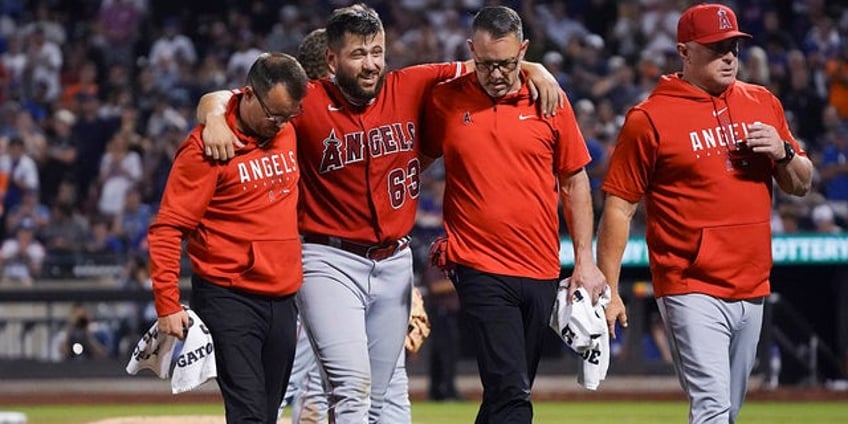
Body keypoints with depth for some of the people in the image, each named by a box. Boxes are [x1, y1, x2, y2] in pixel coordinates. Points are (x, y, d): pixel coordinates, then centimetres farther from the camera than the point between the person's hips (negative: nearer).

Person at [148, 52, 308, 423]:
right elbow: (167, 229, -12)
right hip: (230, 300, -7)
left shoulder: (287, 132, 7)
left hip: (283, 300, 7)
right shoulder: (207, 146, -11)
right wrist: (167, 304, -19)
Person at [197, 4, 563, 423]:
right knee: (352, 389, -18)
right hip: (330, 261, -5)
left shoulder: (409, 88, -1)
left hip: (394, 261, 5)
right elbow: (221, 99, -8)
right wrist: (214, 117, -30)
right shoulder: (308, 103, -10)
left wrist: (533, 68, -7)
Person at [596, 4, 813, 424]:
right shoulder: (650, 118, -5)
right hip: (692, 291, -6)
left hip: (752, 291, 6)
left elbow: (800, 184, 17)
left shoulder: (763, 103, 11)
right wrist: (608, 290, -8)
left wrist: (782, 152, -6)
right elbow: (619, 205, -5)